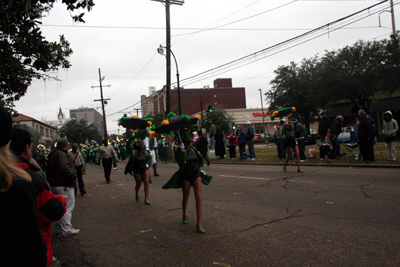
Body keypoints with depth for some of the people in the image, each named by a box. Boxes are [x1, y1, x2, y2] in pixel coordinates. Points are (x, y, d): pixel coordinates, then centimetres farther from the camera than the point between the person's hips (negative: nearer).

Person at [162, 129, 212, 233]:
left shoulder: (194, 149, 6)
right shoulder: (180, 150, -8)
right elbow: (181, 163, -24)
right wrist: (182, 152, -32)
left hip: (196, 175, 3)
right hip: (185, 176, -3)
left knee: (199, 197, -10)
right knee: (186, 198, 11)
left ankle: (199, 224, -8)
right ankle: (185, 215, 41)